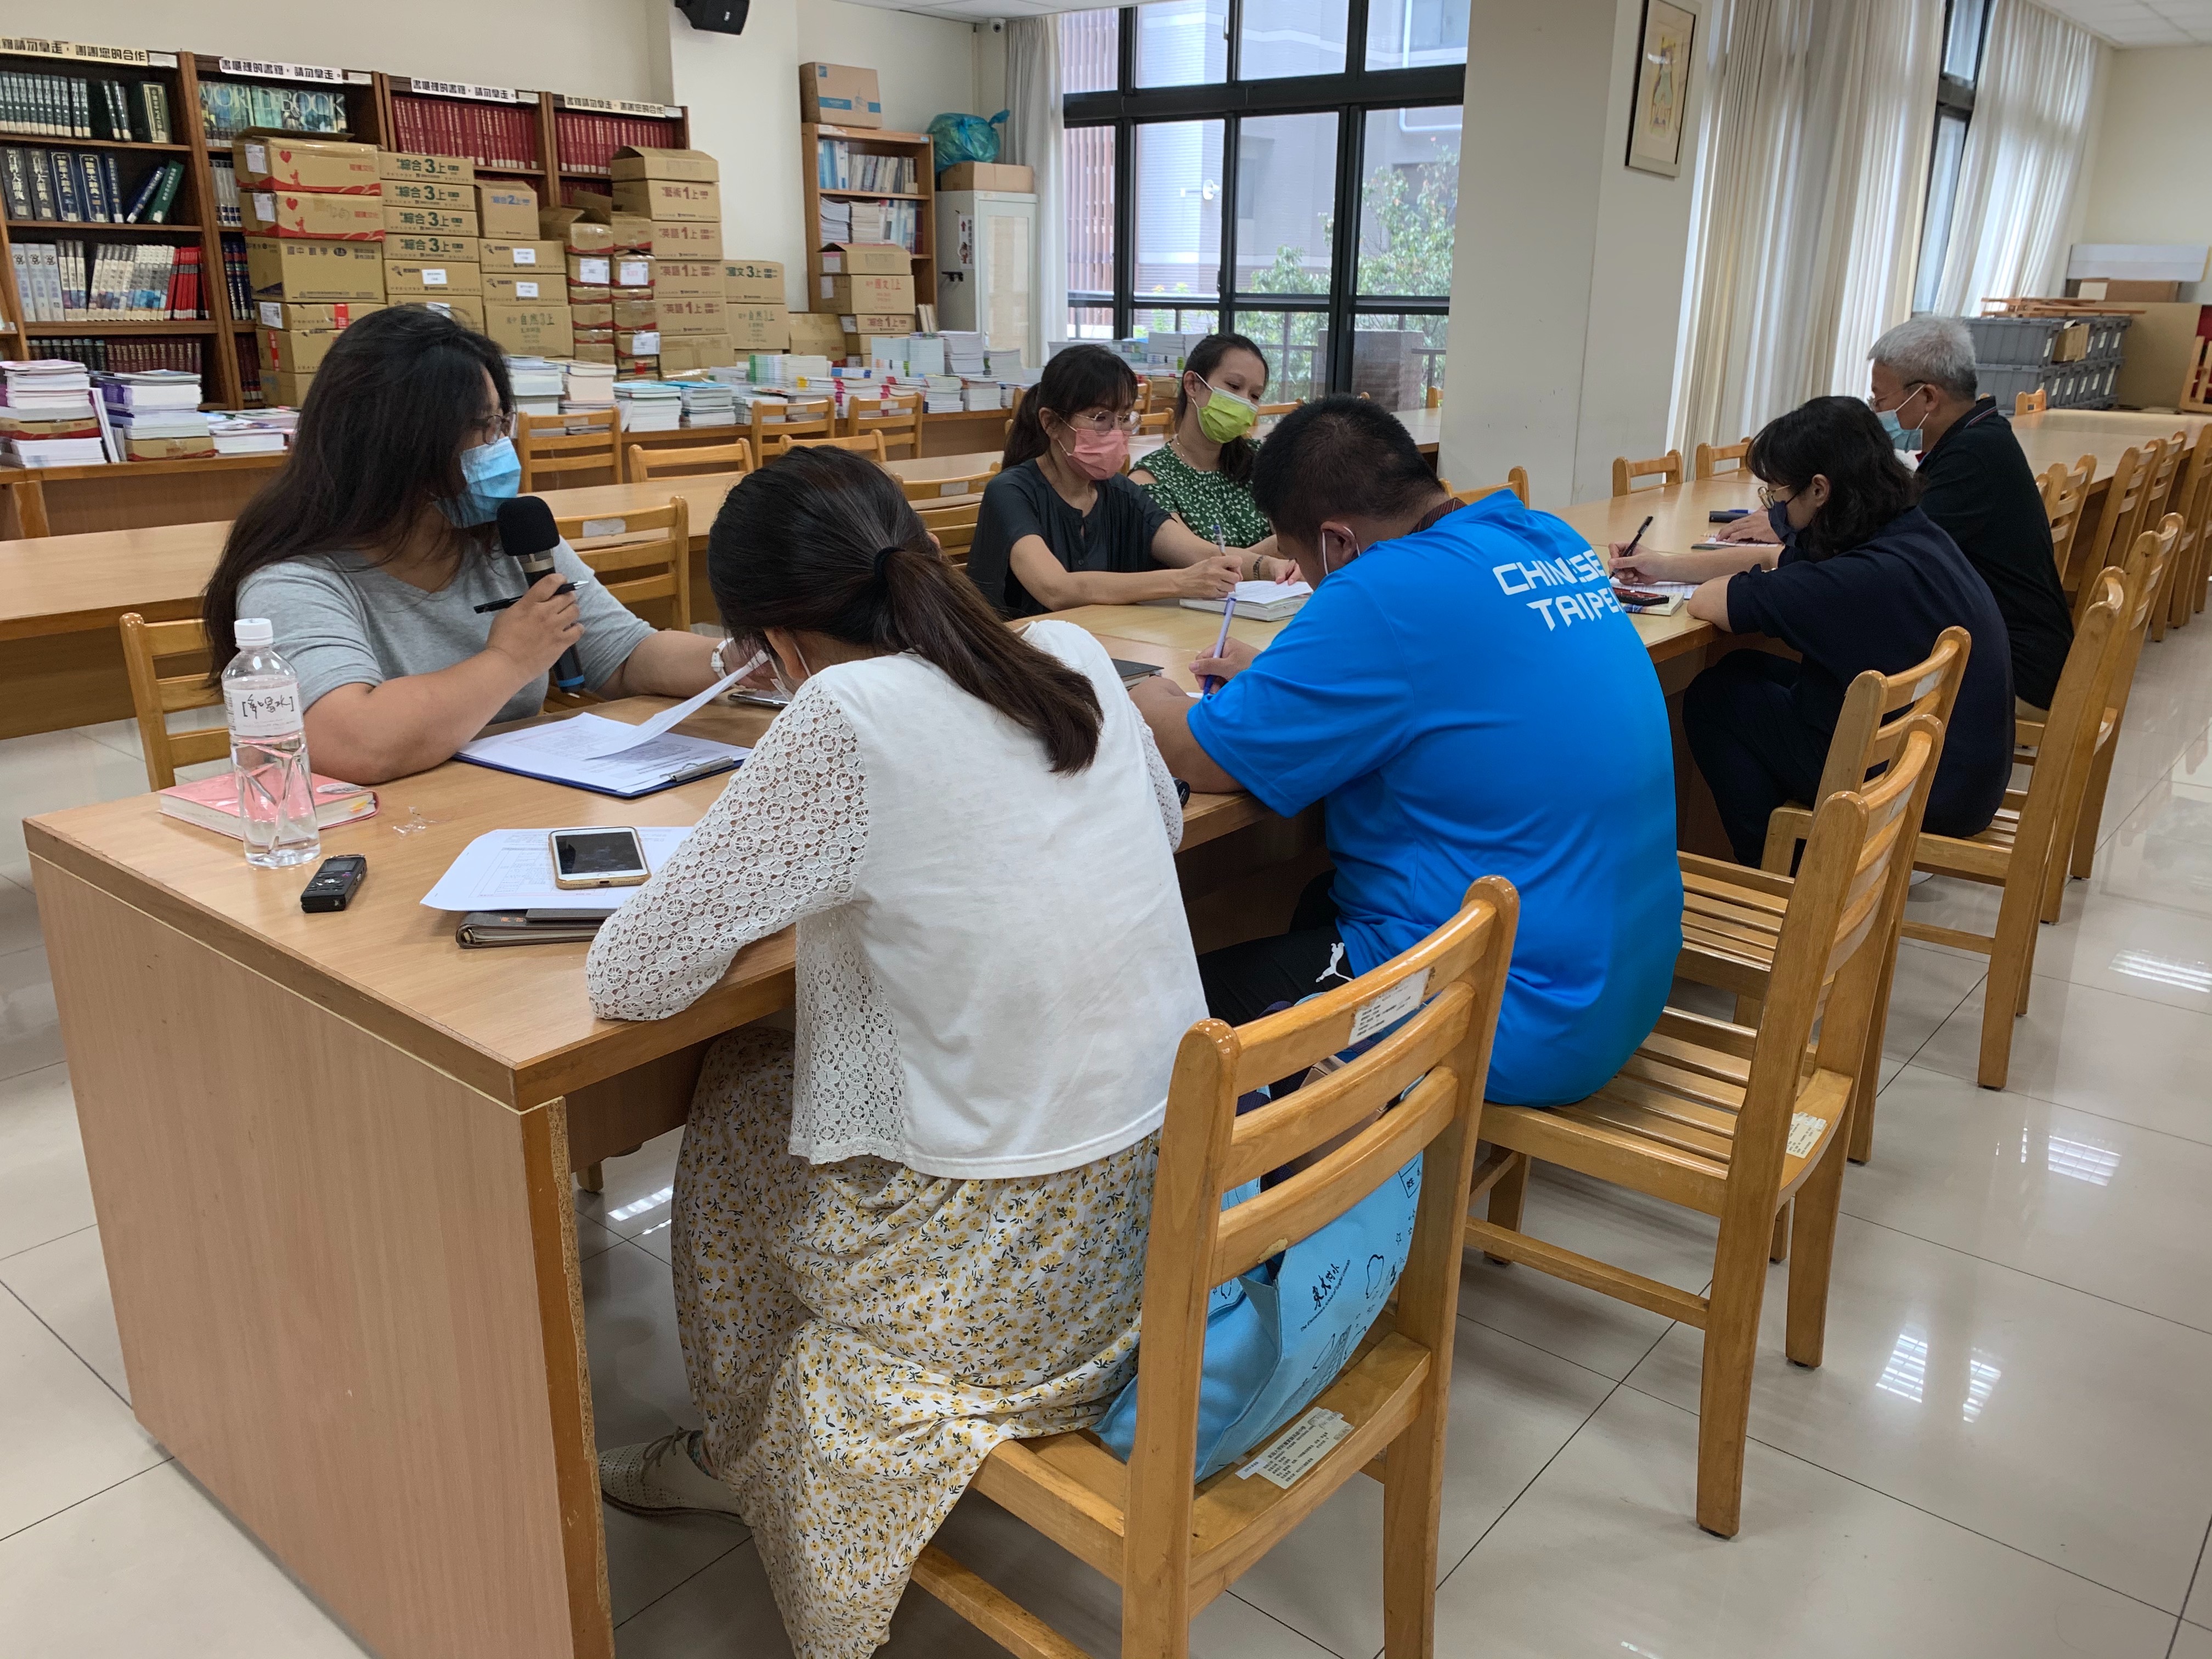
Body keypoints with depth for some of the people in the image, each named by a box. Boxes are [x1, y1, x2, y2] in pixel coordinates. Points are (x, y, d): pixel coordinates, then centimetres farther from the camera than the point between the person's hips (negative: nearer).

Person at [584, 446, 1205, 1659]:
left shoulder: (850, 715, -21)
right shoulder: (1074, 658, -1)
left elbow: (627, 978, -17)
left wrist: (777, 892, 3)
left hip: (1020, 1275, -7)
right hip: (1169, 1200, 7)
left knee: (735, 1103, 20)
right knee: (778, 1076, 26)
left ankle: (741, 1457, 44)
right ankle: (736, 1457, 46)